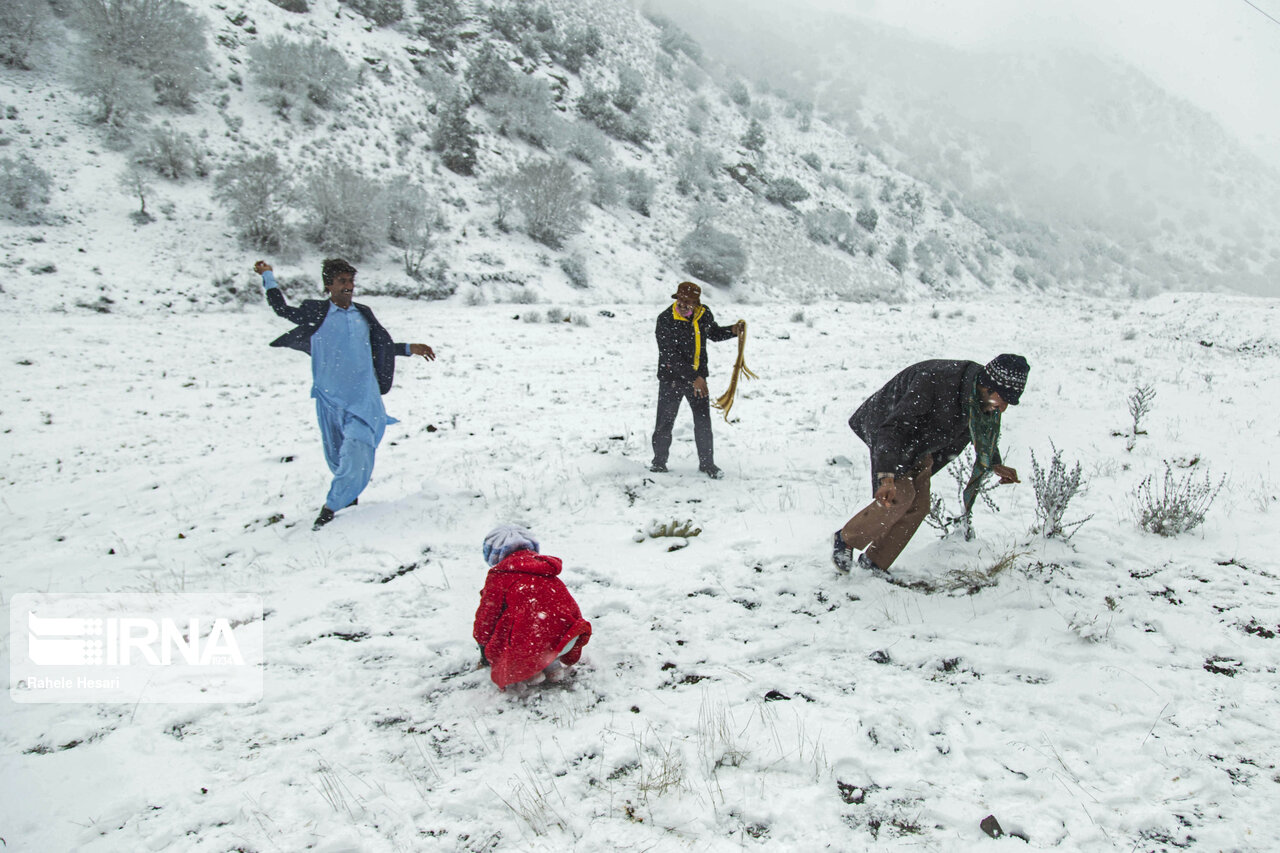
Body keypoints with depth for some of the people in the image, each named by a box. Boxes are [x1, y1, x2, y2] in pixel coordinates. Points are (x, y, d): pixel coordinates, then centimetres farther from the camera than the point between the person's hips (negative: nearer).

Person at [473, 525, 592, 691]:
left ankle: (530, 672, 4)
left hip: (536, 645, -6)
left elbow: (486, 615, 10)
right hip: (569, 640, 6)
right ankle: (553, 665, 18)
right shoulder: (546, 567, 24)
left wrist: (484, 647, 29)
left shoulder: (500, 574, 4)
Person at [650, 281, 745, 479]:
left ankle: (707, 463, 18)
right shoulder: (665, 320, -18)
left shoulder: (704, 314, -3)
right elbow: (671, 356, -23)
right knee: (665, 422, 3)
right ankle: (659, 462, 22)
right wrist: (694, 378, -26)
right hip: (671, 378, -3)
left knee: (703, 422, 4)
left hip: (698, 377, 3)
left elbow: (714, 333, 19)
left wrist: (732, 331, -1)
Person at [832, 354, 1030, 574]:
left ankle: (874, 563, 12)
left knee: (918, 507, -2)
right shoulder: (936, 382, -39)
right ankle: (845, 539, -1)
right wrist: (887, 476, -51)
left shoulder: (984, 401, -13)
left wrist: (995, 465, 1)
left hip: (918, 443, 7)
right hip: (886, 425, -7)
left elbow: (983, 434, 13)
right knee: (901, 494, -22)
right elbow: (894, 427, -41)